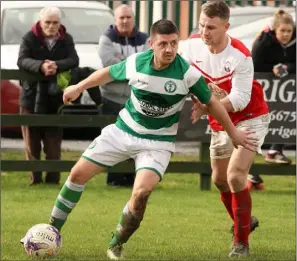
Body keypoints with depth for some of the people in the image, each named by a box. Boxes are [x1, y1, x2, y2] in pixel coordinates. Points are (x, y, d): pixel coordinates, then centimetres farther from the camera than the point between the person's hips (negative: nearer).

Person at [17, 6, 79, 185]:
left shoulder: (66, 40, 5)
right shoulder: (30, 39, -1)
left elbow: (74, 61, -9)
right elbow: (22, 60, -15)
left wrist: (57, 66, -28)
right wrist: (40, 66, -34)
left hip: (56, 97, 1)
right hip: (32, 95, -1)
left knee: (53, 142, 2)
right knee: (32, 140, 1)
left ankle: (53, 178, 6)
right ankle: (35, 178, 5)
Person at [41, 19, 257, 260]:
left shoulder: (187, 73, -22)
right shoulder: (135, 63, -16)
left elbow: (211, 102, -6)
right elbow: (108, 73, 6)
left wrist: (233, 133, 2)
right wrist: (79, 87, 17)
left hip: (157, 143, -3)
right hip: (122, 131, 3)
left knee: (141, 193, -24)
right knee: (78, 174, 2)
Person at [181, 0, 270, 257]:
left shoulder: (240, 56, -29)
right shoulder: (193, 44, -13)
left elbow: (239, 100, -29)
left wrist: (206, 108, -39)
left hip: (249, 119, -7)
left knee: (235, 175, -20)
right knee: (220, 179, 17)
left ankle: (241, 242, -9)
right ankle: (245, 221, 43)